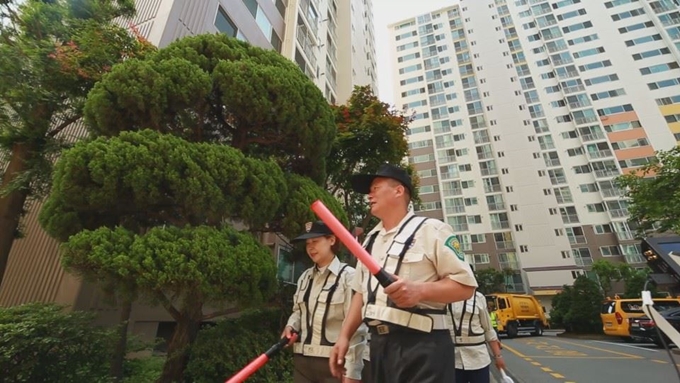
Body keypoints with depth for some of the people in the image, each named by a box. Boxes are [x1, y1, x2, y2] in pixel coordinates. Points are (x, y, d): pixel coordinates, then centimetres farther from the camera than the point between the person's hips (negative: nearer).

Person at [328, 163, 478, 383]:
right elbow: (361, 292, 14)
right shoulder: (370, 239, 12)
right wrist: (344, 336, 9)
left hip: (421, 346, -6)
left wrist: (420, 290, -24)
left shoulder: (431, 230, -8)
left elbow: (465, 285, -9)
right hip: (378, 345, 7)